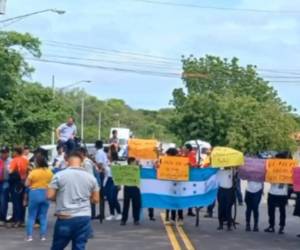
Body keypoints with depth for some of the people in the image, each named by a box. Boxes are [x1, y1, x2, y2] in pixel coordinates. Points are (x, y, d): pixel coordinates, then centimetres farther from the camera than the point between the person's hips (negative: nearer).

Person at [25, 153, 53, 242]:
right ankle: (43, 236, 9)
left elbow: (27, 184, -6)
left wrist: (29, 175, 6)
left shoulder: (33, 172, -12)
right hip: (46, 194, 3)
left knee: (31, 216, 6)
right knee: (43, 217, 10)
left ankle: (29, 236, 2)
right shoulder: (49, 172, 0)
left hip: (35, 194, -3)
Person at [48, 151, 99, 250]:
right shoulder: (90, 177, 5)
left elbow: (50, 196, -6)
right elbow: (96, 199, 9)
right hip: (84, 218, 2)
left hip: (65, 218, -2)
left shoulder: (59, 175, -5)